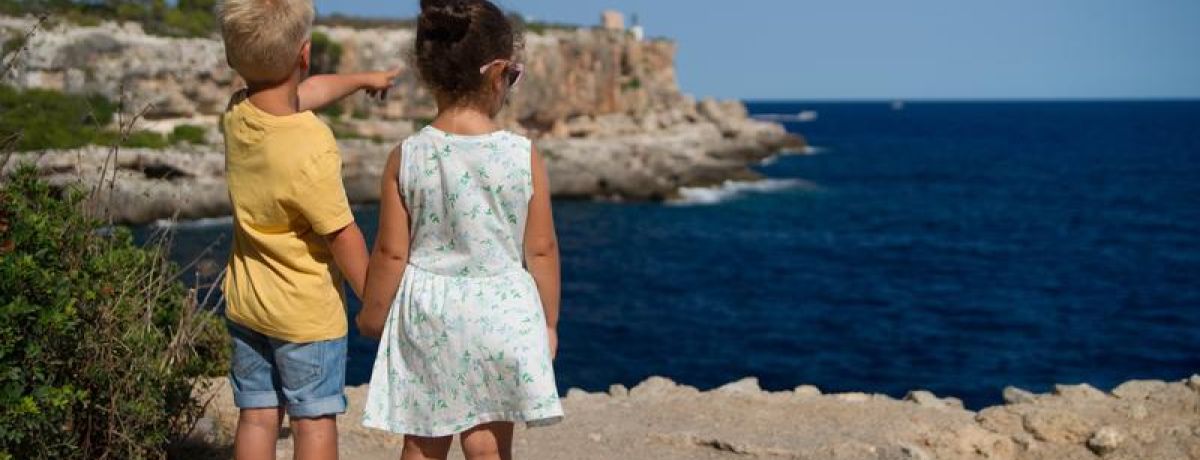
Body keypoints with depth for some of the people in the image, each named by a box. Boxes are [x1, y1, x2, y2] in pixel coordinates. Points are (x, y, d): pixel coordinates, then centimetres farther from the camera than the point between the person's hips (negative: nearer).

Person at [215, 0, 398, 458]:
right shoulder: (312, 149, -28)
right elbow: (342, 235, -20)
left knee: (257, 417, 14)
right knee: (315, 421, 8)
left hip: (245, 303, 6)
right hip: (307, 313, -6)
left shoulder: (236, 115, -7)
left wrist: (364, 79, 29)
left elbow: (301, 94, 13)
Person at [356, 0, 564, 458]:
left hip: (426, 316, 1)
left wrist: (372, 314, 13)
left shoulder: (406, 157, -9)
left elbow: (391, 252, -4)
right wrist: (549, 321, 9)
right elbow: (541, 250, -5)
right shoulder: (524, 155, -12)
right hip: (499, 316, -1)